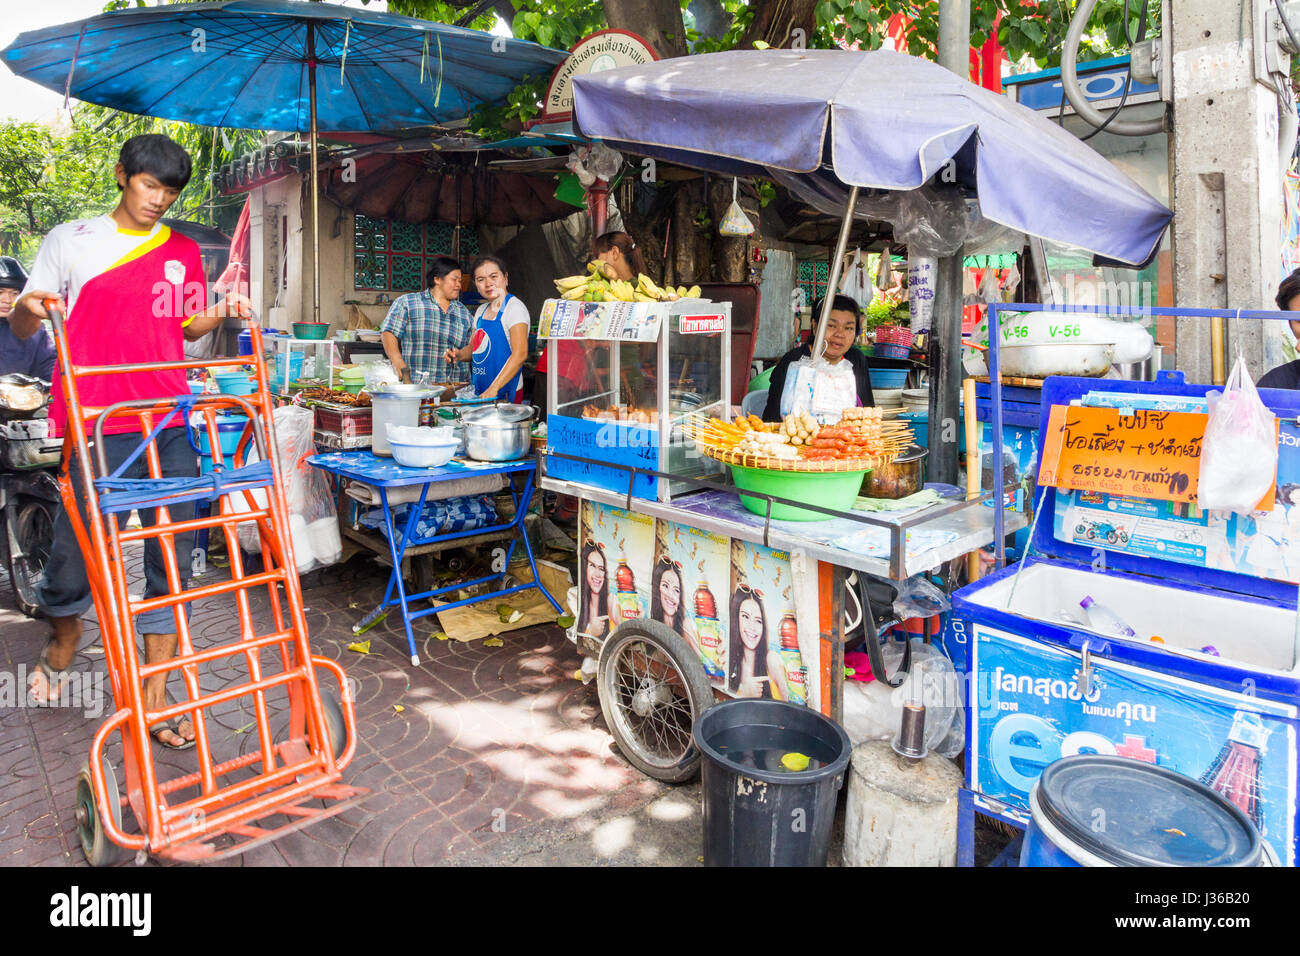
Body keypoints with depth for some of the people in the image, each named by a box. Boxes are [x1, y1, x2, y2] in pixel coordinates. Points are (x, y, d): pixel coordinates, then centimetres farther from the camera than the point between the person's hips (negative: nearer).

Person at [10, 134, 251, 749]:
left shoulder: (183, 253, 14)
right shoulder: (71, 240, 6)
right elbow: (22, 329, 6)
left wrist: (223, 313, 3)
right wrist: (28, 309, -16)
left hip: (170, 425, 3)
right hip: (96, 426, -2)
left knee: (170, 556, 0)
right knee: (77, 544, 4)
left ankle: (155, 695, 10)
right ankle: (62, 643, 38)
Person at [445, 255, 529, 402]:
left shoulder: (515, 307, -10)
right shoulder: (481, 310, 14)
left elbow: (520, 354, -21)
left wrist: (493, 389, -27)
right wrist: (459, 355, 1)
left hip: (505, 392, -7)